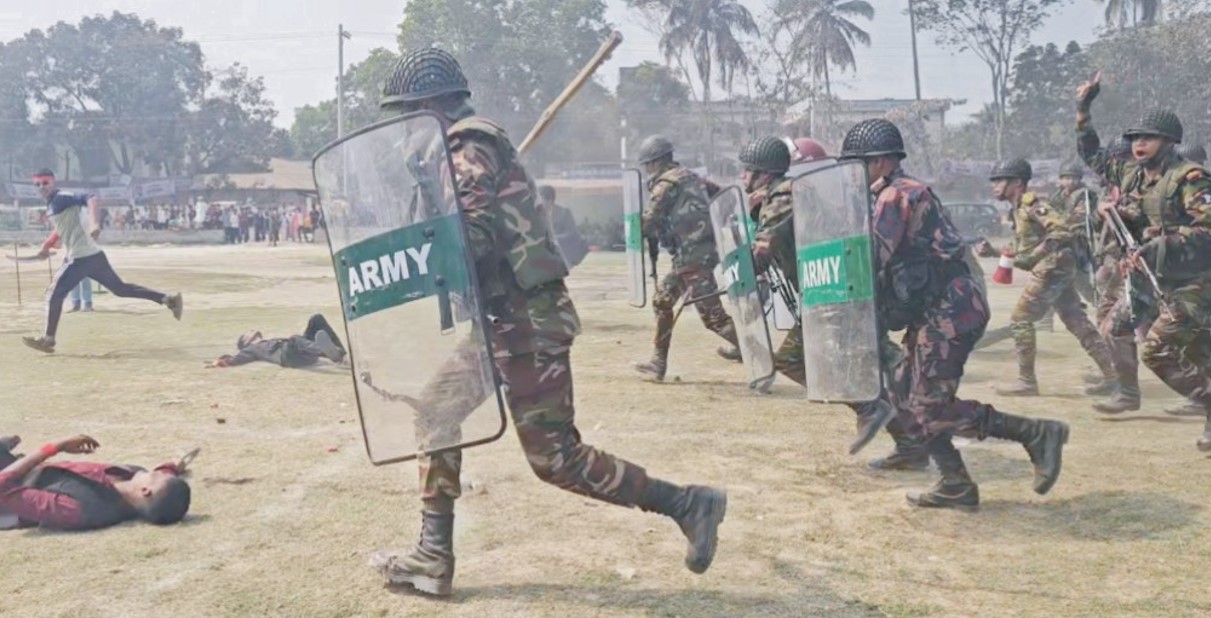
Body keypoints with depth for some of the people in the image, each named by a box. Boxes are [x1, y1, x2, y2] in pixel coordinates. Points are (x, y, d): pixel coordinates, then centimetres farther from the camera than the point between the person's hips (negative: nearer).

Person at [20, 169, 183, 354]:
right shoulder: (52, 204, 19)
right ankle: (169, 299, 11)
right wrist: (47, 245, 26)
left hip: (82, 257, -10)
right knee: (121, 288, 12)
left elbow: (93, 199, -25)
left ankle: (48, 339, 3)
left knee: (56, 292, -4)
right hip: (91, 255, 10)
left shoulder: (61, 198, -10)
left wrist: (94, 224, -40)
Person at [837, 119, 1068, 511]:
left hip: (950, 310, -10)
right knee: (905, 396, 10)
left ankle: (1037, 434, -4)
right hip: (936, 311, 10)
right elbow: (889, 263, 22)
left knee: (931, 407, -9)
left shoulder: (895, 197, -11)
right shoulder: (905, 194, 20)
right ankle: (955, 485, 12)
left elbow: (871, 259, -17)